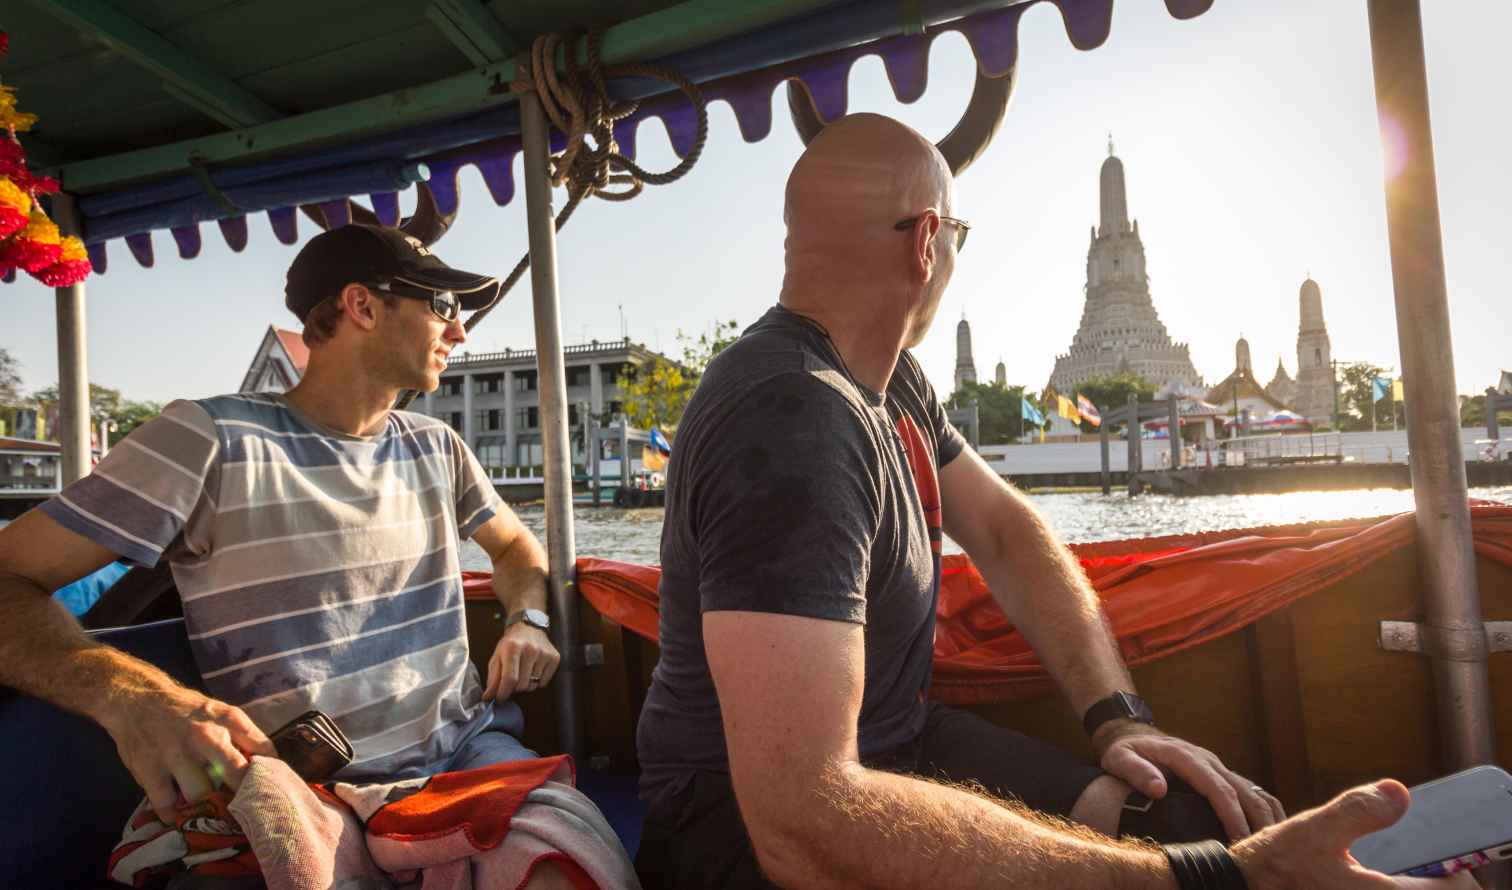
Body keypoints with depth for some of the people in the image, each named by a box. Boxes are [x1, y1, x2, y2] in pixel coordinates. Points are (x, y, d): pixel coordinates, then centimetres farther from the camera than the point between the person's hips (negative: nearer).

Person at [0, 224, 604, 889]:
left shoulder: (435, 447, 11)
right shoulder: (217, 440, -6)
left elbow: (514, 543, 26)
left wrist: (528, 619, 4)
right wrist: (127, 692, -27)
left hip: (469, 747, 4)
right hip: (320, 792, -4)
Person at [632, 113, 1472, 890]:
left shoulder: (890, 378, 3)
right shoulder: (791, 419, -30)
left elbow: (1004, 530, 9)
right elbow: (802, 819, -38)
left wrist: (1118, 717, -5)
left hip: (894, 740, 8)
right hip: (754, 806, -8)